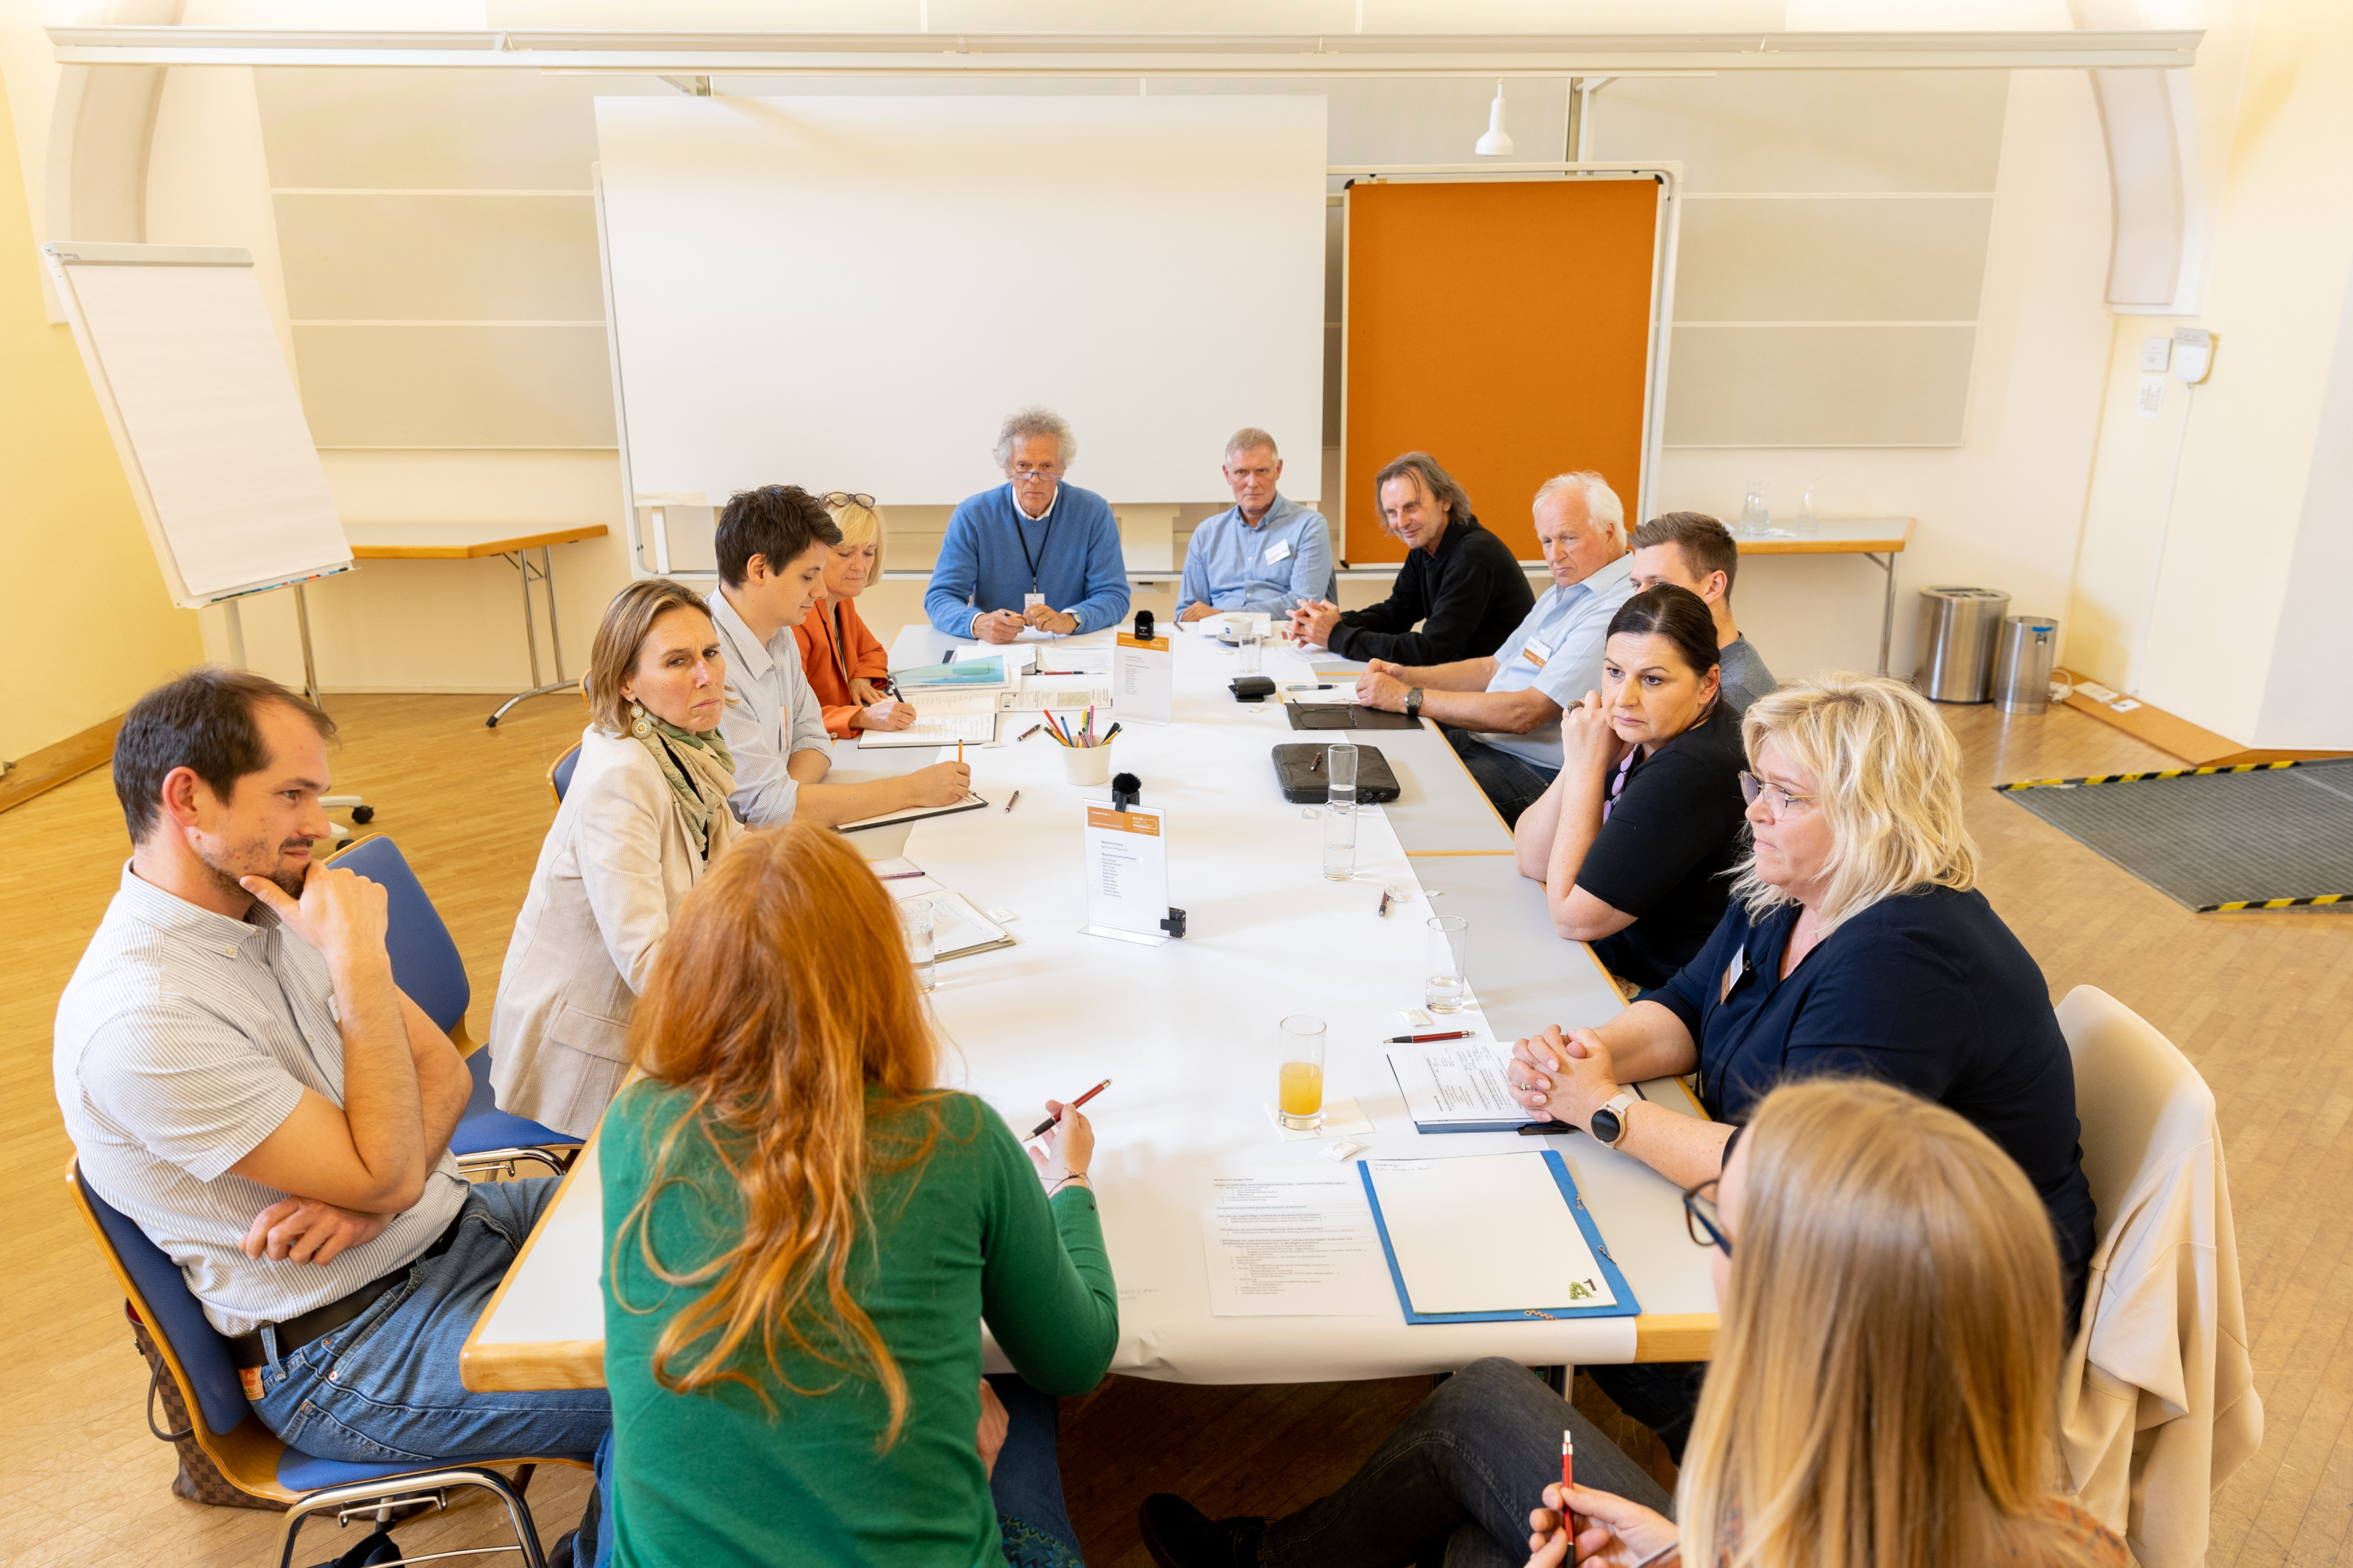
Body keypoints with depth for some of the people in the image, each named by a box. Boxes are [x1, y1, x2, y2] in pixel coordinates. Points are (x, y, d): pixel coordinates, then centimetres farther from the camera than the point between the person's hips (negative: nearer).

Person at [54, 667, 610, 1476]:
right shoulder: (139, 1019, -25)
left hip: (450, 1219, 8)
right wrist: (360, 959, -25)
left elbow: (442, 1066, 5)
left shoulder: (275, 907, 2)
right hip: (344, 1347, -8)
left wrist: (376, 1200, -15)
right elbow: (388, 1176, -24)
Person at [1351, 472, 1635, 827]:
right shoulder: (1563, 592, 16)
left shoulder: (1614, 613, -20)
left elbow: (1524, 714, -25)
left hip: (1533, 771, -10)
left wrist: (1407, 698, -20)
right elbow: (1493, 668, 20)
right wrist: (1404, 675, 3)